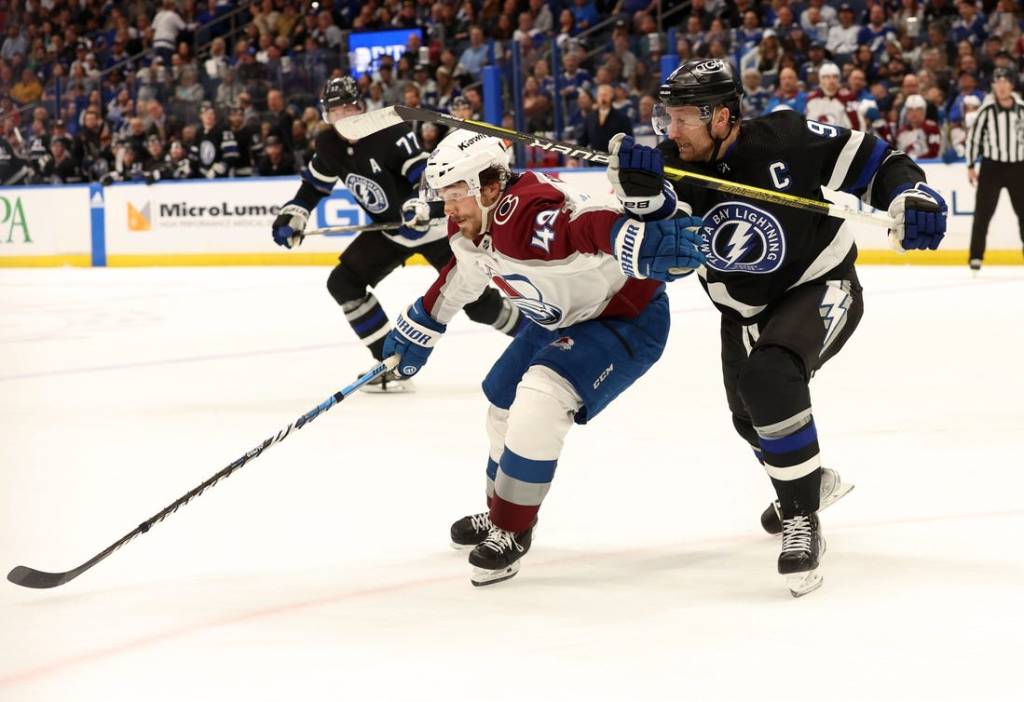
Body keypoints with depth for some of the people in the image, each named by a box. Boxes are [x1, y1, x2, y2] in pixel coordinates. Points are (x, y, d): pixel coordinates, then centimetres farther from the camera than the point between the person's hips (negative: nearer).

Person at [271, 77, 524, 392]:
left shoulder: (390, 132, -25)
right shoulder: (328, 145, -3)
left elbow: (427, 173, -29)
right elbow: (315, 182, 14)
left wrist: (419, 208, -45)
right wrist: (293, 215, 2)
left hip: (433, 222, -7)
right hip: (388, 228, 7)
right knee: (343, 283, -7)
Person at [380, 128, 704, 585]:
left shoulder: (526, 213, -36)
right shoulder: (471, 226, -5)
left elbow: (587, 227, -56)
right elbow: (461, 278, 17)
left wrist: (643, 244, -75)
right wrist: (416, 330, 26)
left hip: (626, 316, -10)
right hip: (561, 321, 10)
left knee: (538, 400, -25)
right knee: (504, 403, 18)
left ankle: (511, 532, -9)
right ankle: (499, 515, 42)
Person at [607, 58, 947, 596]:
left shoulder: (787, 139, -24)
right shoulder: (675, 168, -15)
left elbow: (871, 161, -14)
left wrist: (909, 194, -32)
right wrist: (641, 197, -48)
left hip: (820, 288, -6)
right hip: (745, 310, 6)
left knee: (769, 378, -32)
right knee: (751, 416, 19)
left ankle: (802, 521, -20)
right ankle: (813, 480, 54)